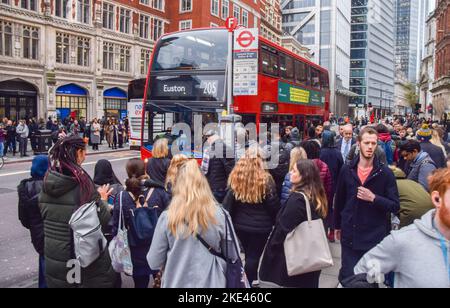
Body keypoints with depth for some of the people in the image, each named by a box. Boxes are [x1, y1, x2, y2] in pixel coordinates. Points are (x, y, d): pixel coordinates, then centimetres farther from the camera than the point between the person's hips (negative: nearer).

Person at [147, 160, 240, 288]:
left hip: (177, 283, 0)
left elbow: (154, 263, -7)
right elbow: (233, 257, -1)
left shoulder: (167, 218, -14)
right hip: (211, 283, 0)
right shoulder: (220, 215, -11)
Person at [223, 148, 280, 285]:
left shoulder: (235, 178, -5)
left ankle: (248, 280, 36)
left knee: (249, 254, 22)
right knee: (254, 256, 8)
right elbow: (274, 205, -8)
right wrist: (277, 222, 8)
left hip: (240, 224, 4)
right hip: (261, 226, -4)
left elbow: (228, 204, 0)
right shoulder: (266, 180, -15)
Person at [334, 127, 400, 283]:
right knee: (347, 278, 9)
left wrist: (373, 198, -20)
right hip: (349, 236, 2)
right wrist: (337, 225, 18)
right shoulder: (347, 170, 1)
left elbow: (395, 206, -6)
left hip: (375, 237, -1)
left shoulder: (385, 173, -6)